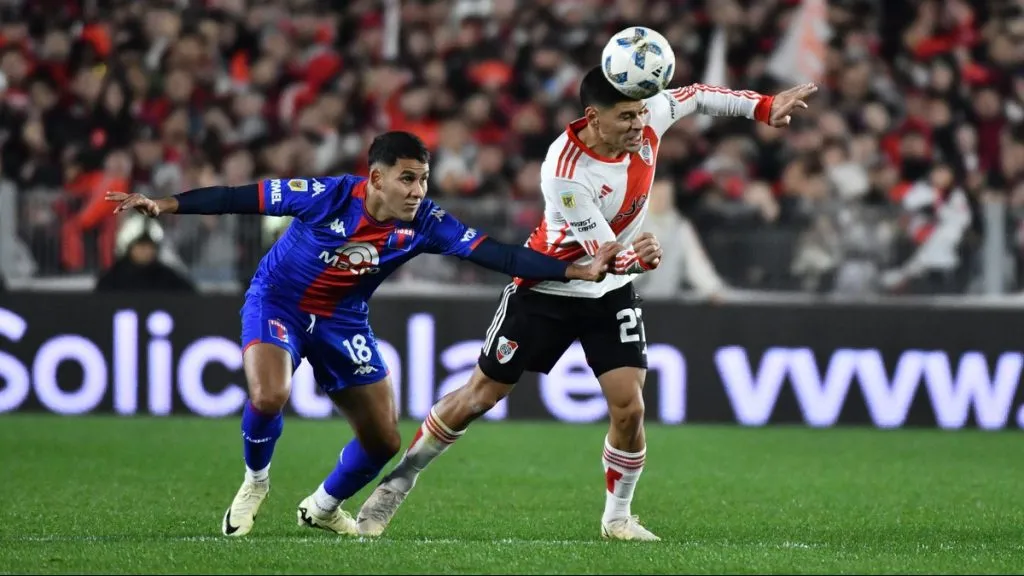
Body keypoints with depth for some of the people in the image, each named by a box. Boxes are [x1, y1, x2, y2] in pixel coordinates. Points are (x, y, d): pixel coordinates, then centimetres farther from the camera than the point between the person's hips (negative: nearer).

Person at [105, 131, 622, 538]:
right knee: (269, 396, -31)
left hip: (342, 321, 4)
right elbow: (241, 198, -23)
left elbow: (498, 255, -22)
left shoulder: (424, 224, -19)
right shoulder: (329, 196, -28)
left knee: (384, 441, 4)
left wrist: (577, 271, -31)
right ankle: (255, 482, 2)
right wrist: (166, 205, -29)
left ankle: (323, 507, 34)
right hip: (278, 302, -4)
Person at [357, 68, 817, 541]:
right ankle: (399, 481, 23)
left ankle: (617, 518, 13)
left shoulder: (646, 117, -18)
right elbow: (604, 254, -31)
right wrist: (636, 258, -52)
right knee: (479, 396, 5)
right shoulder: (565, 172, -33)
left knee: (629, 409, -8)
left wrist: (764, 106, 4)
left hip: (611, 292, 4)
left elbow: (696, 96, 3)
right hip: (547, 289, -4)